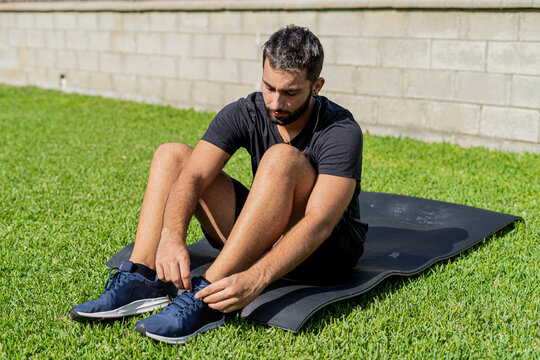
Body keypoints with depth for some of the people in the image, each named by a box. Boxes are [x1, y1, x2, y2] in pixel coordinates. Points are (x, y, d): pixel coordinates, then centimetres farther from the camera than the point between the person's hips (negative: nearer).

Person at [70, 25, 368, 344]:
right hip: (264, 240, 5)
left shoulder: (341, 132, -23)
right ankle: (142, 280, -20)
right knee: (172, 155, -6)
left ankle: (205, 298, -37)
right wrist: (172, 238, -41)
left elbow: (319, 224, -34)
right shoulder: (245, 114, -9)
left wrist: (256, 279, -48)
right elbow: (192, 178, -21)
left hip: (329, 250, -5)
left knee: (282, 158, -35)